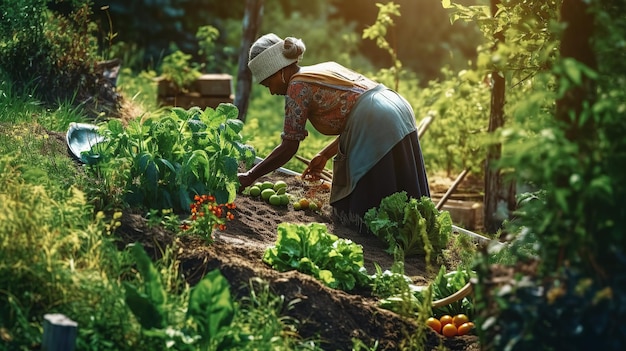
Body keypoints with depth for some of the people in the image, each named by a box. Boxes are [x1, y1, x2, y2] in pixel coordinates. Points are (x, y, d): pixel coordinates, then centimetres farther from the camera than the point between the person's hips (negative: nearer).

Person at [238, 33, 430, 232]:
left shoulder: (298, 86, -2)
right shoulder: (325, 69, 24)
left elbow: (289, 147, -4)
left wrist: (250, 177, 4)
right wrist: (324, 156, 30)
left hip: (378, 126, -9)